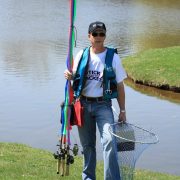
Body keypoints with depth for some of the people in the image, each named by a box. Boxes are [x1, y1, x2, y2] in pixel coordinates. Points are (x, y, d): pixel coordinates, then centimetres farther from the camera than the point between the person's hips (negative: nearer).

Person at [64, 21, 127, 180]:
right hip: (84, 104, 3)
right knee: (87, 144, 12)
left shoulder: (113, 57, -1)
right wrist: (69, 76, -10)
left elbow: (120, 86, 2)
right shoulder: (82, 55, 5)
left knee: (109, 141, -18)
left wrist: (122, 110, 0)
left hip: (103, 105, -2)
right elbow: (75, 77, 15)